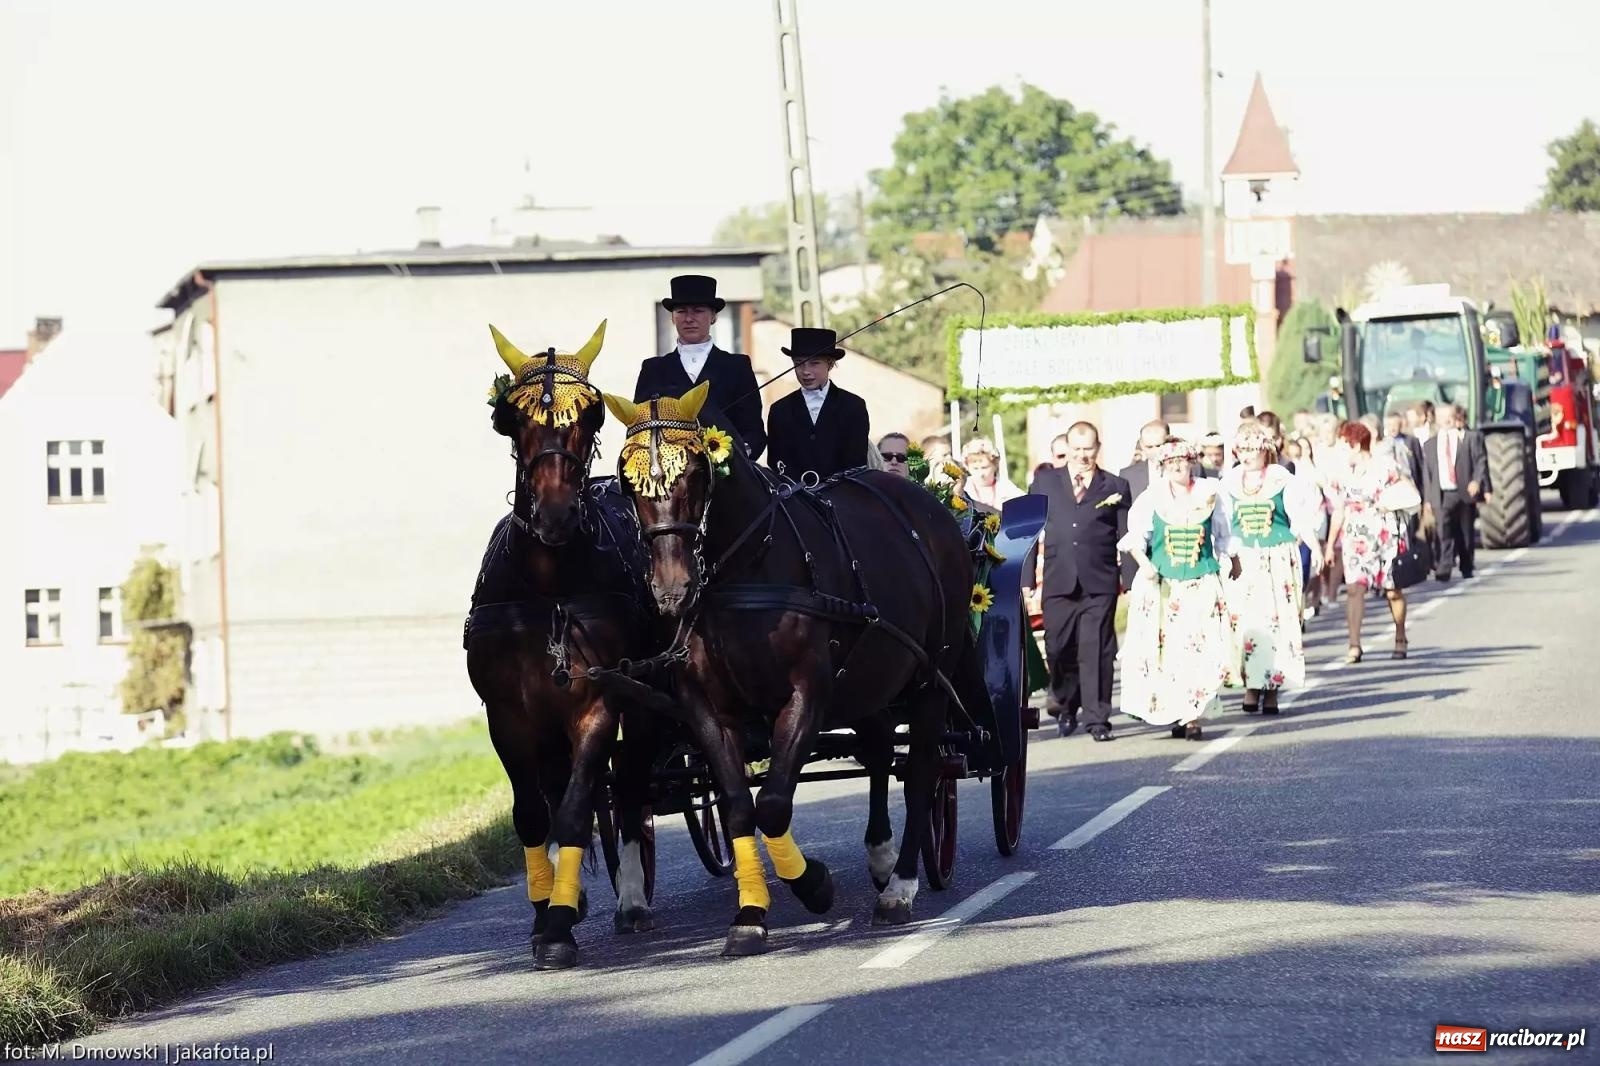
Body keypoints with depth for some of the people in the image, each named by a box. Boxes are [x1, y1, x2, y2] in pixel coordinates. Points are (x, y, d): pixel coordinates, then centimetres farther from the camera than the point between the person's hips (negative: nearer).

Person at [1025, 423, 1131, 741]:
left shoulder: (1115, 487, 9)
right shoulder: (1045, 482, 12)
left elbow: (1127, 537, 7)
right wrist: (1027, 577, 2)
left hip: (1100, 584, -1)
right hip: (1058, 581, 1)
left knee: (1097, 652, -4)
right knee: (1059, 650, 3)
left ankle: (1097, 718, 1)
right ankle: (1066, 706, 26)